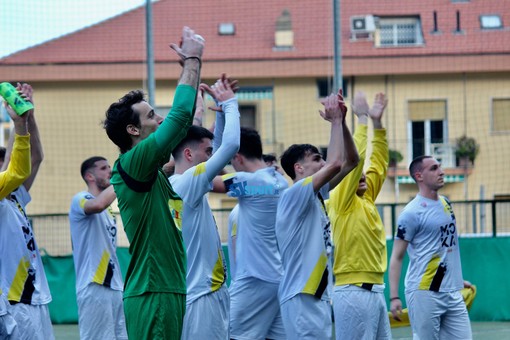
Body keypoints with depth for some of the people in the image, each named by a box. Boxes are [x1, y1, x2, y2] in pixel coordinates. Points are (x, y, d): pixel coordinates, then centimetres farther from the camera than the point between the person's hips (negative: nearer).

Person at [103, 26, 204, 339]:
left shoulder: (149, 167, 15)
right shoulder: (133, 164, -11)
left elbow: (182, 120, 24)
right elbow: (181, 114, -13)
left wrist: (192, 62, 23)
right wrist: (192, 59, -3)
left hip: (168, 288, 10)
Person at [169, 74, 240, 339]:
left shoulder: (178, 185, 14)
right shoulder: (187, 183, -13)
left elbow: (220, 147, 24)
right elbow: (231, 145, -19)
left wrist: (221, 108, 15)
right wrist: (229, 103, -4)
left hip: (208, 291, 10)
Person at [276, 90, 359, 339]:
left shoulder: (316, 195, 15)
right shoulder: (294, 195, -11)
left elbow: (350, 161, 18)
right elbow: (336, 163, -19)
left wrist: (341, 121, 6)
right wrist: (335, 121, -7)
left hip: (319, 296, 10)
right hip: (302, 298, -10)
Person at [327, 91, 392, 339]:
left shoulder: (366, 198, 16)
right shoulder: (341, 201, -6)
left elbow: (379, 163, 19)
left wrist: (377, 123, 13)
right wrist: (362, 119, -9)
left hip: (375, 290, 9)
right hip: (354, 292, -9)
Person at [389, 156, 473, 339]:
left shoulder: (445, 203, 13)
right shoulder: (412, 213, -10)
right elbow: (396, 257, -8)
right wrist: (394, 297, -15)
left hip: (452, 292, 7)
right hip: (424, 294, -7)